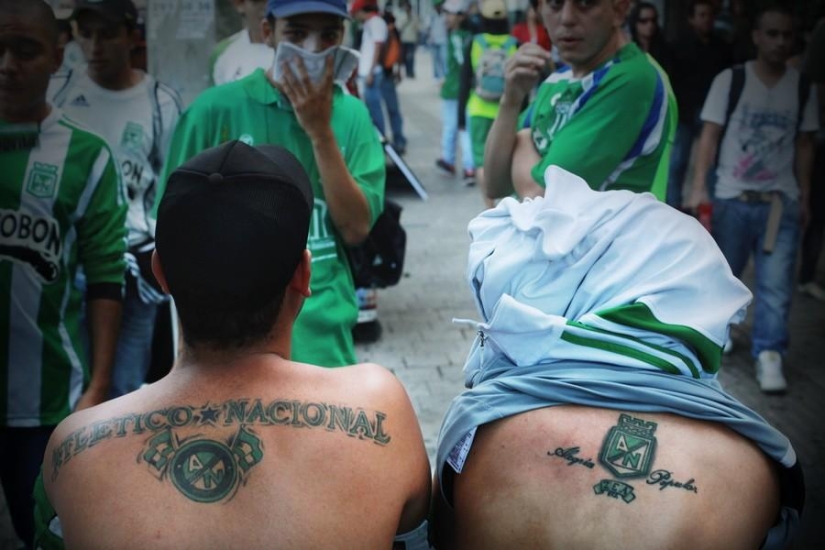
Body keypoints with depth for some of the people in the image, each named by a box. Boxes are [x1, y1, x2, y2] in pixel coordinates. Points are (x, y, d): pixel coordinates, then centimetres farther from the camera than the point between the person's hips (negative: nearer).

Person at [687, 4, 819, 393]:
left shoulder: (803, 88, 5)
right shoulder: (729, 80, -3)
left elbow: (804, 145, 10)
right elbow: (711, 135, -4)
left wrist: (805, 197, 8)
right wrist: (699, 187, -12)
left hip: (781, 201, 1)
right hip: (732, 198, -1)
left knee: (776, 283, -5)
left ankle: (769, 355, -1)